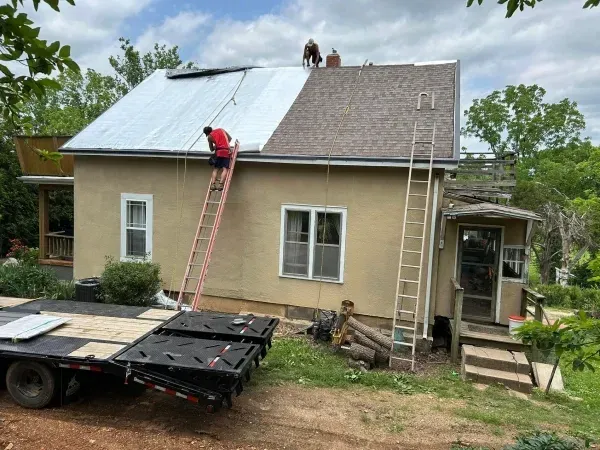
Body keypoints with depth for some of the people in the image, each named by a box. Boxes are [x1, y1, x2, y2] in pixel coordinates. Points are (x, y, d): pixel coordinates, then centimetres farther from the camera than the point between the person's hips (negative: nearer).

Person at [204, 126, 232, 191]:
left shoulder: (209, 137, 14)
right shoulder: (221, 129, 21)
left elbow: (212, 149, 18)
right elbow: (230, 138, 25)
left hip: (218, 152, -1)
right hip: (226, 151, 1)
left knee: (215, 169, 8)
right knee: (225, 169, -8)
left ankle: (213, 184, -7)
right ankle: (220, 184, -23)